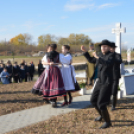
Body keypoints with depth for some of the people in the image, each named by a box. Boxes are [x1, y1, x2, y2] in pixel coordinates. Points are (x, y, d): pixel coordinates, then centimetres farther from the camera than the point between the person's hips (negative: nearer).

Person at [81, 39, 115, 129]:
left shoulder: (111, 55, -14)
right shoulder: (101, 55, 8)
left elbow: (108, 63, -34)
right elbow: (91, 60, 21)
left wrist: (97, 57, -31)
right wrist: (85, 51, 12)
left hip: (107, 82, -8)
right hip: (100, 81, 9)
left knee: (101, 103, -10)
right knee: (93, 100, 17)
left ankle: (108, 122, 7)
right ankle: (102, 115, 39)